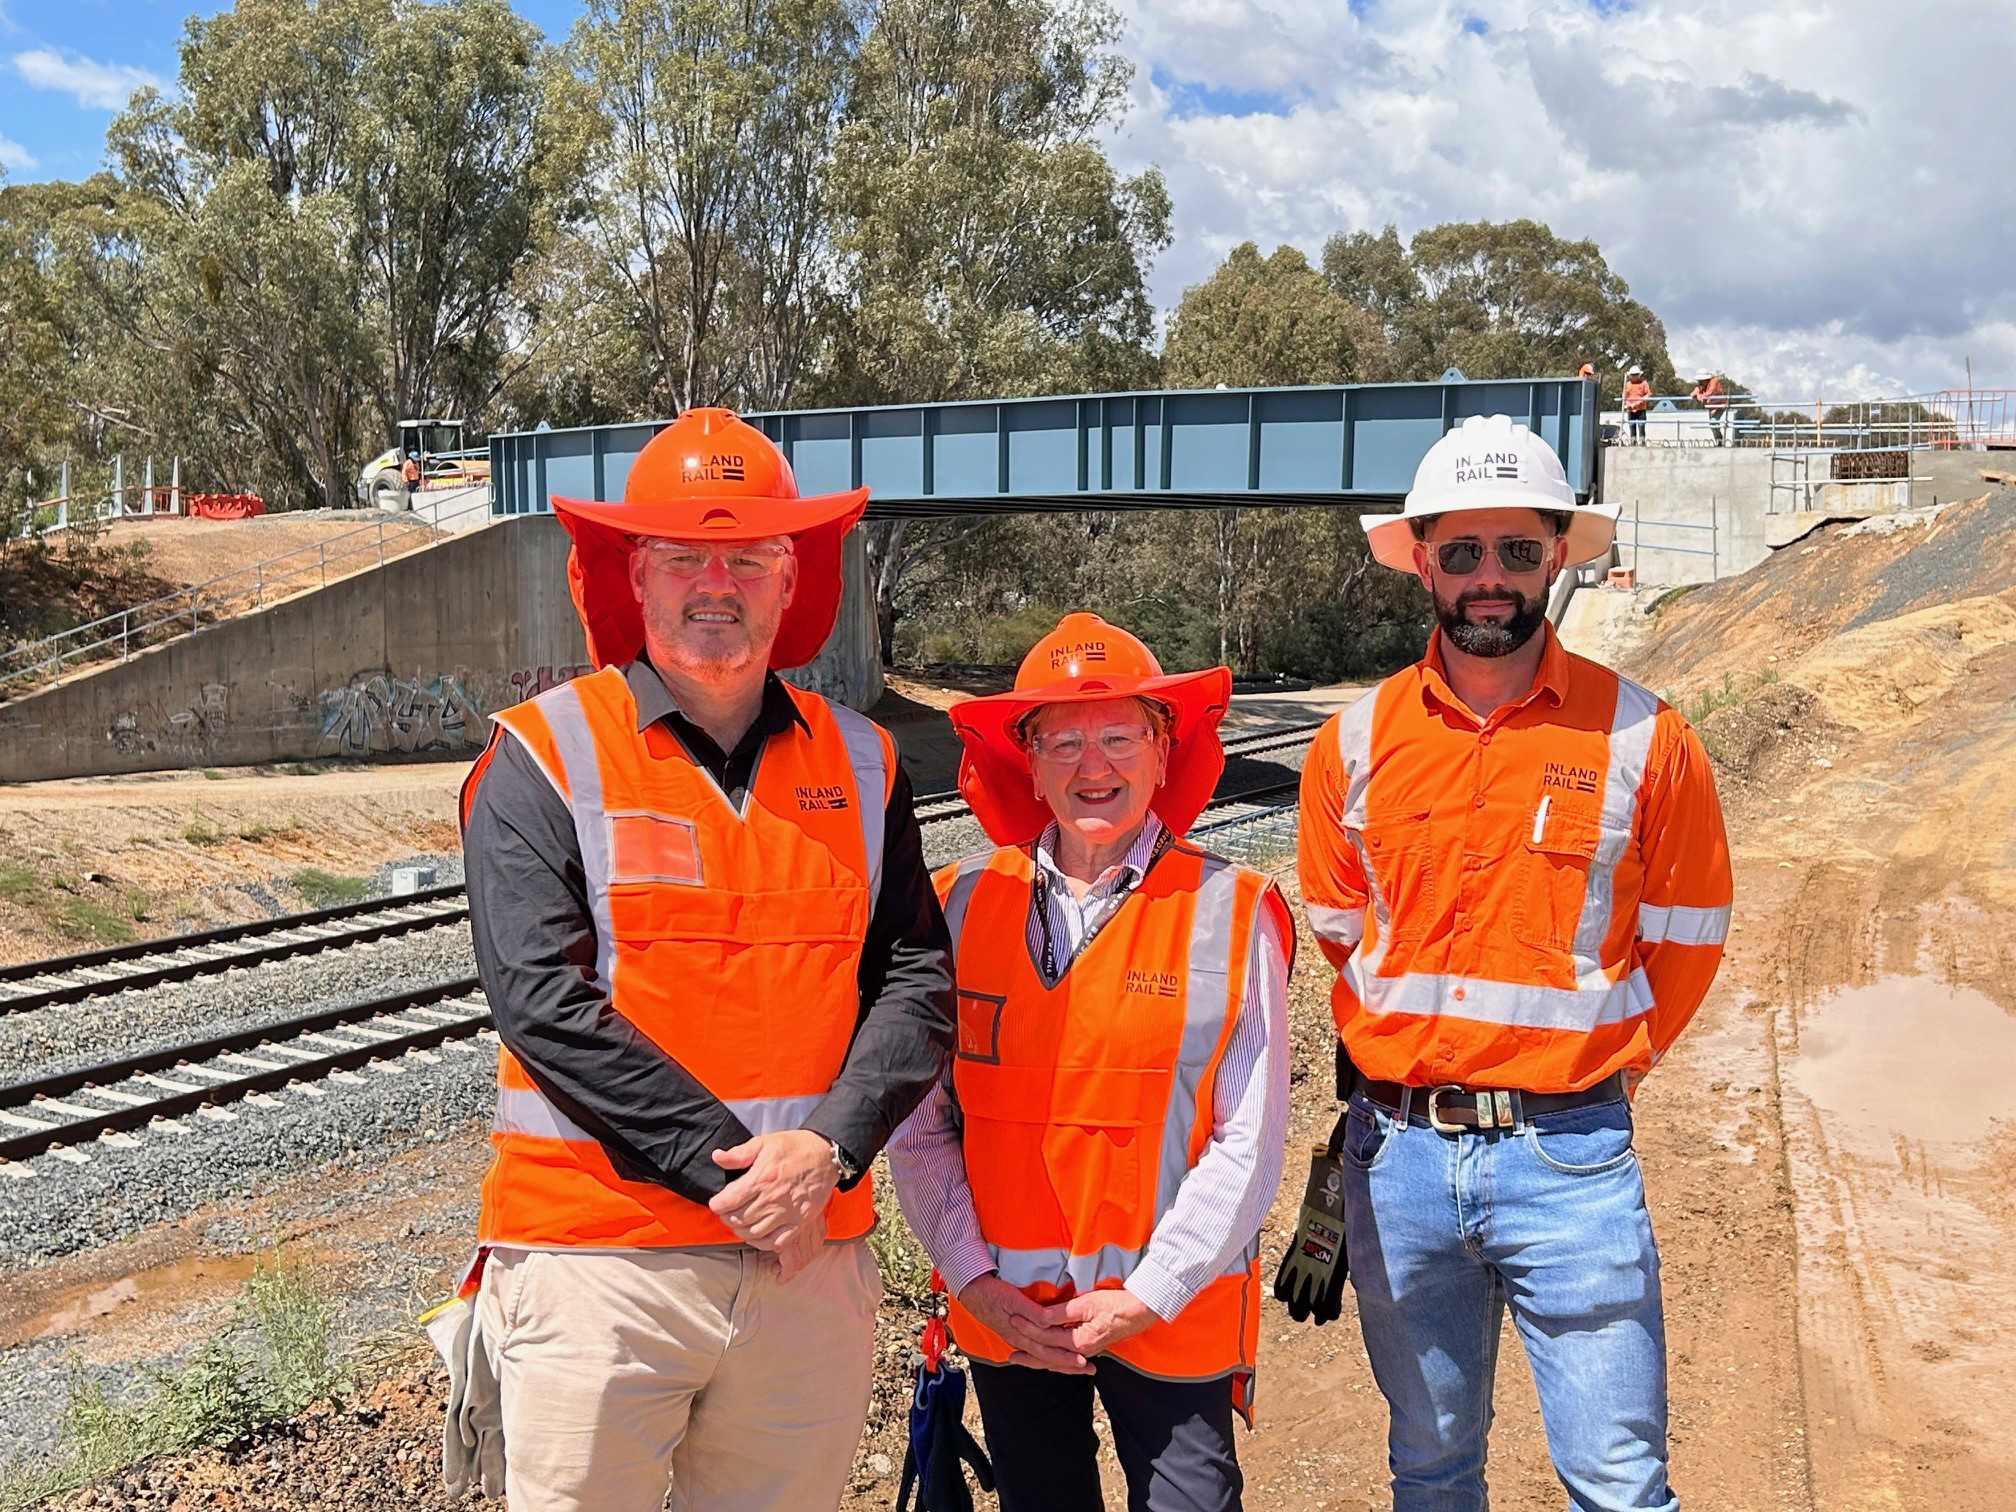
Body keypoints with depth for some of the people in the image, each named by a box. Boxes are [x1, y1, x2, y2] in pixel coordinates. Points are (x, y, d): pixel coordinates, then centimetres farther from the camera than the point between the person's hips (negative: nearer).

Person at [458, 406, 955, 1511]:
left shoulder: (860, 764, 8)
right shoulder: (545, 755, -4)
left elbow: (917, 980, 3)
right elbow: (542, 999, -13)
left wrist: (826, 1148, -14)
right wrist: (733, 1168, -16)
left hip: (816, 1255, 4)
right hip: (597, 1259, -3)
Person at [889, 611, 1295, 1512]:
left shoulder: (1230, 914, -7)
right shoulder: (961, 907, -1)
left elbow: (1248, 1143, -7)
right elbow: (918, 1125, 1)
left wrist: (1146, 1296, -10)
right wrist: (974, 1278, -6)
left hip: (1175, 1321, -2)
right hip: (1002, 1317, 3)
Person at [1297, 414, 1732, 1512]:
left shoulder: (1642, 739, -5)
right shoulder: (1355, 742, 1)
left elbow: (1684, 943, 5)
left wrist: (1582, 1070, 6)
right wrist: (1400, 1067, 11)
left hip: (1568, 1160, -2)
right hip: (1396, 1156, 3)